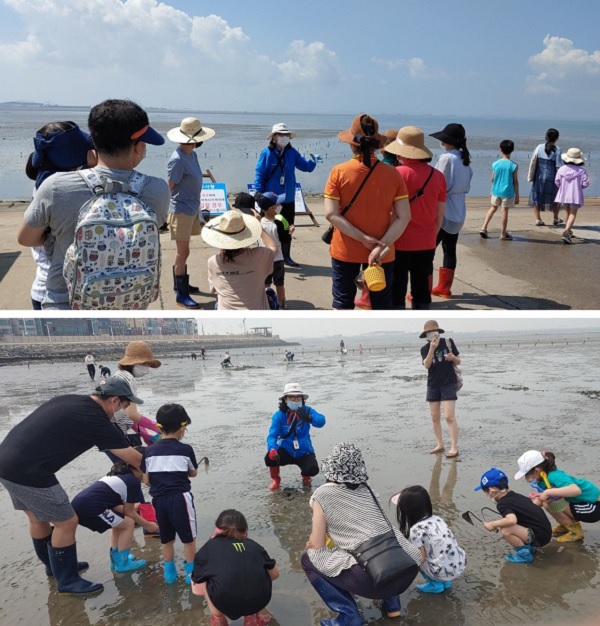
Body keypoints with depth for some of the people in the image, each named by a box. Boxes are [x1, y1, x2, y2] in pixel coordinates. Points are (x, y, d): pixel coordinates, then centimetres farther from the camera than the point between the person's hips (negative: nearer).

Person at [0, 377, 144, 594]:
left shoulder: (70, 400, 9)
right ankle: (67, 580, 20)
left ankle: (54, 565, 43)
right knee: (66, 522, 5)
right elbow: (134, 459, -5)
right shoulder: (96, 420, -12)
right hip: (27, 472, -9)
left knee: (38, 518, 25)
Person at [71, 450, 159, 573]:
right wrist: (148, 526, 18)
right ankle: (122, 562, 13)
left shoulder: (118, 474, 23)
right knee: (128, 523, 5)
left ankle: (116, 559, 29)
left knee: (120, 521, 25)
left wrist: (130, 506, 36)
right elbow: (129, 512, 6)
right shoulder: (133, 482, -2)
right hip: (89, 507, -9)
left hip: (80, 504, 9)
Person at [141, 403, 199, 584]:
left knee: (166, 538, 19)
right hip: (180, 498, -4)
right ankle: (191, 572, 19)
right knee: (188, 538, 12)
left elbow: (147, 481, 7)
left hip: (159, 499, 4)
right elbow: (193, 473, 10)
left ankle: (169, 572, 29)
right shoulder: (186, 450, -6)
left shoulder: (149, 451, 2)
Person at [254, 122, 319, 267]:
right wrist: (260, 195, -16)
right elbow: (259, 175, -12)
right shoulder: (266, 153, -13)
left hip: (288, 199, 5)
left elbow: (305, 166, 6)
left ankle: (286, 256, 28)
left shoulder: (292, 153, 2)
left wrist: (313, 161, -16)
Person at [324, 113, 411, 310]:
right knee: (381, 305, 13)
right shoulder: (393, 174, -6)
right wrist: (381, 245, -16)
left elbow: (331, 214, -15)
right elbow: (404, 217, -11)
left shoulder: (339, 172, -10)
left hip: (345, 251, -1)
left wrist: (364, 239, -14)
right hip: (382, 254, 1)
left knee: (342, 304, 14)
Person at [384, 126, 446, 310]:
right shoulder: (438, 176, 2)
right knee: (422, 287, 13)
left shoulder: (398, 173, -13)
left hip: (400, 243, -4)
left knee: (397, 288, 6)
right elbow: (441, 214, 7)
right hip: (427, 244, 4)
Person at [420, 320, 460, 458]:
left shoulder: (448, 342, -4)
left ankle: (454, 448, -6)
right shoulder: (425, 349, -2)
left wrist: (453, 357, -18)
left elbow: (458, 362, 5)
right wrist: (432, 348, -27)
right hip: (433, 386, 3)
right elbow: (426, 365, -19)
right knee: (435, 418, 8)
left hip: (448, 384, -3)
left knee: (449, 417, -10)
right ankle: (439, 445, 21)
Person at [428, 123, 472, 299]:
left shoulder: (446, 158, -15)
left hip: (444, 210, -8)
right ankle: (444, 287, 20)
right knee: (450, 249, 13)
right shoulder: (464, 159, 9)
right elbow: (466, 185, 13)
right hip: (458, 211, 8)